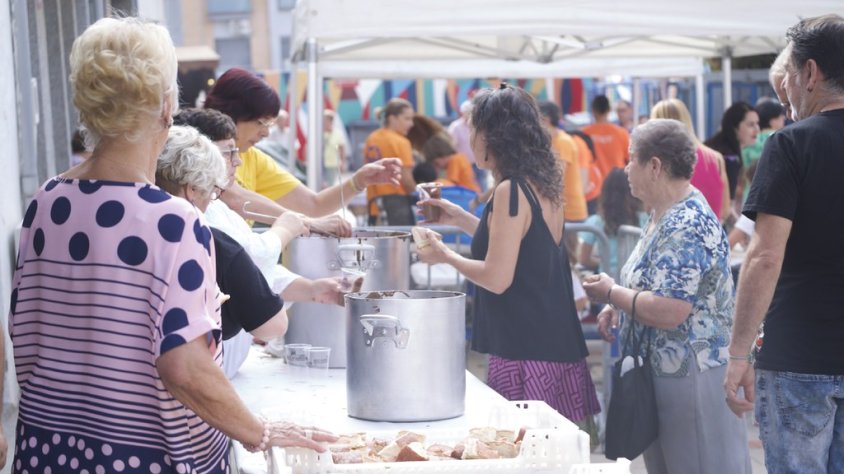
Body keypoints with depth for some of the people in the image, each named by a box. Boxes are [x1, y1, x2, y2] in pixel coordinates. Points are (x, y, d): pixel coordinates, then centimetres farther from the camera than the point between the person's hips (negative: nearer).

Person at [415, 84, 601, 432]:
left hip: (525, 351, -9)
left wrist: (445, 255, -1)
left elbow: (497, 278, -17)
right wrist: (460, 218, 28)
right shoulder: (542, 185, 12)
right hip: (556, 343, 9)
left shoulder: (511, 191, -14)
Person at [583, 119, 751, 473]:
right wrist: (616, 307, 6)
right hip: (662, 373, 10)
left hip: (692, 375, -10)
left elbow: (668, 312, -28)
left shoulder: (686, 227, -21)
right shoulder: (666, 215, 12)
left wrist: (610, 292, -13)